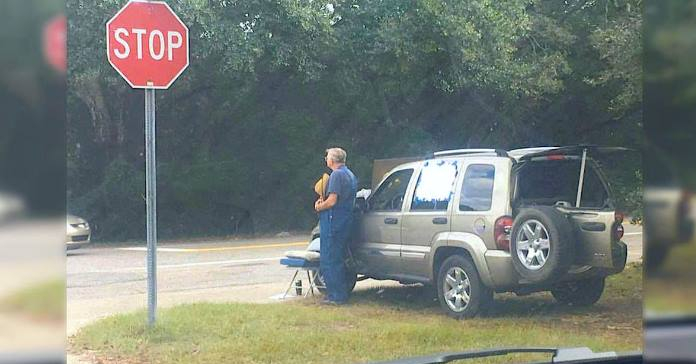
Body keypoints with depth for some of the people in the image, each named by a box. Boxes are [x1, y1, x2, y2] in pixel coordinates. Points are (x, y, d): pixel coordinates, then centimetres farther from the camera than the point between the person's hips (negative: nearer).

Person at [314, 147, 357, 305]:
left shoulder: (337, 175, -14)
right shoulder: (350, 175, 17)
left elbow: (332, 201, -21)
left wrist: (319, 207, -3)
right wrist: (324, 202, 14)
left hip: (333, 222, -10)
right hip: (346, 222, 10)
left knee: (329, 261, -4)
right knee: (339, 259, 17)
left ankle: (336, 296, -4)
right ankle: (341, 293, 20)